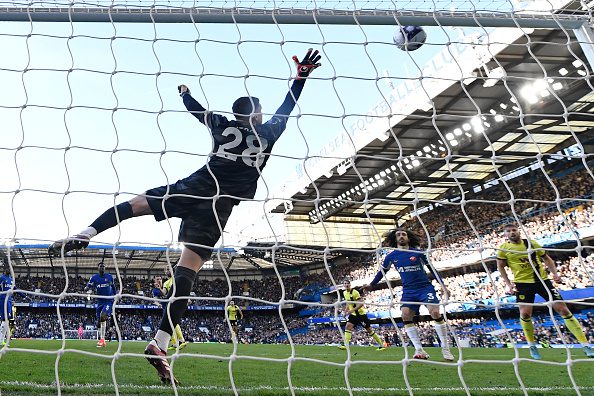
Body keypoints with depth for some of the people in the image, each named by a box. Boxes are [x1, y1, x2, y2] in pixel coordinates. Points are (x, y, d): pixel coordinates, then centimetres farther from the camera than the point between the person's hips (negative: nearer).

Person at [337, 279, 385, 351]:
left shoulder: (354, 292, -18)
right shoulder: (344, 293, 5)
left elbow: (361, 303, -24)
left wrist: (352, 310, -32)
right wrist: (346, 309, 8)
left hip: (361, 313, -6)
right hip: (353, 314, 6)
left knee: (369, 330, 3)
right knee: (348, 327, -16)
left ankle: (381, 345, 15)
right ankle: (345, 344, -21)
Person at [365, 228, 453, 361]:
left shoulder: (418, 252, -3)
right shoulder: (391, 256, 4)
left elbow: (432, 268, 6)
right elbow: (382, 271, 18)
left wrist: (442, 285, 4)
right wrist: (371, 285, 17)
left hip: (425, 287, -2)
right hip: (408, 291, 3)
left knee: (435, 313, -19)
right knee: (406, 315, -17)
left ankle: (445, 348, -3)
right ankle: (419, 350, -8)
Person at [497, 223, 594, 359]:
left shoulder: (531, 243, 3)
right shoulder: (503, 249, -2)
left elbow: (546, 258, 13)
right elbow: (500, 267, 4)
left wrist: (555, 273, -1)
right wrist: (508, 284, -6)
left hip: (542, 280, 2)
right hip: (523, 283, -1)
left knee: (562, 309, -2)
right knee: (525, 314, -11)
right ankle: (532, 345, 13)